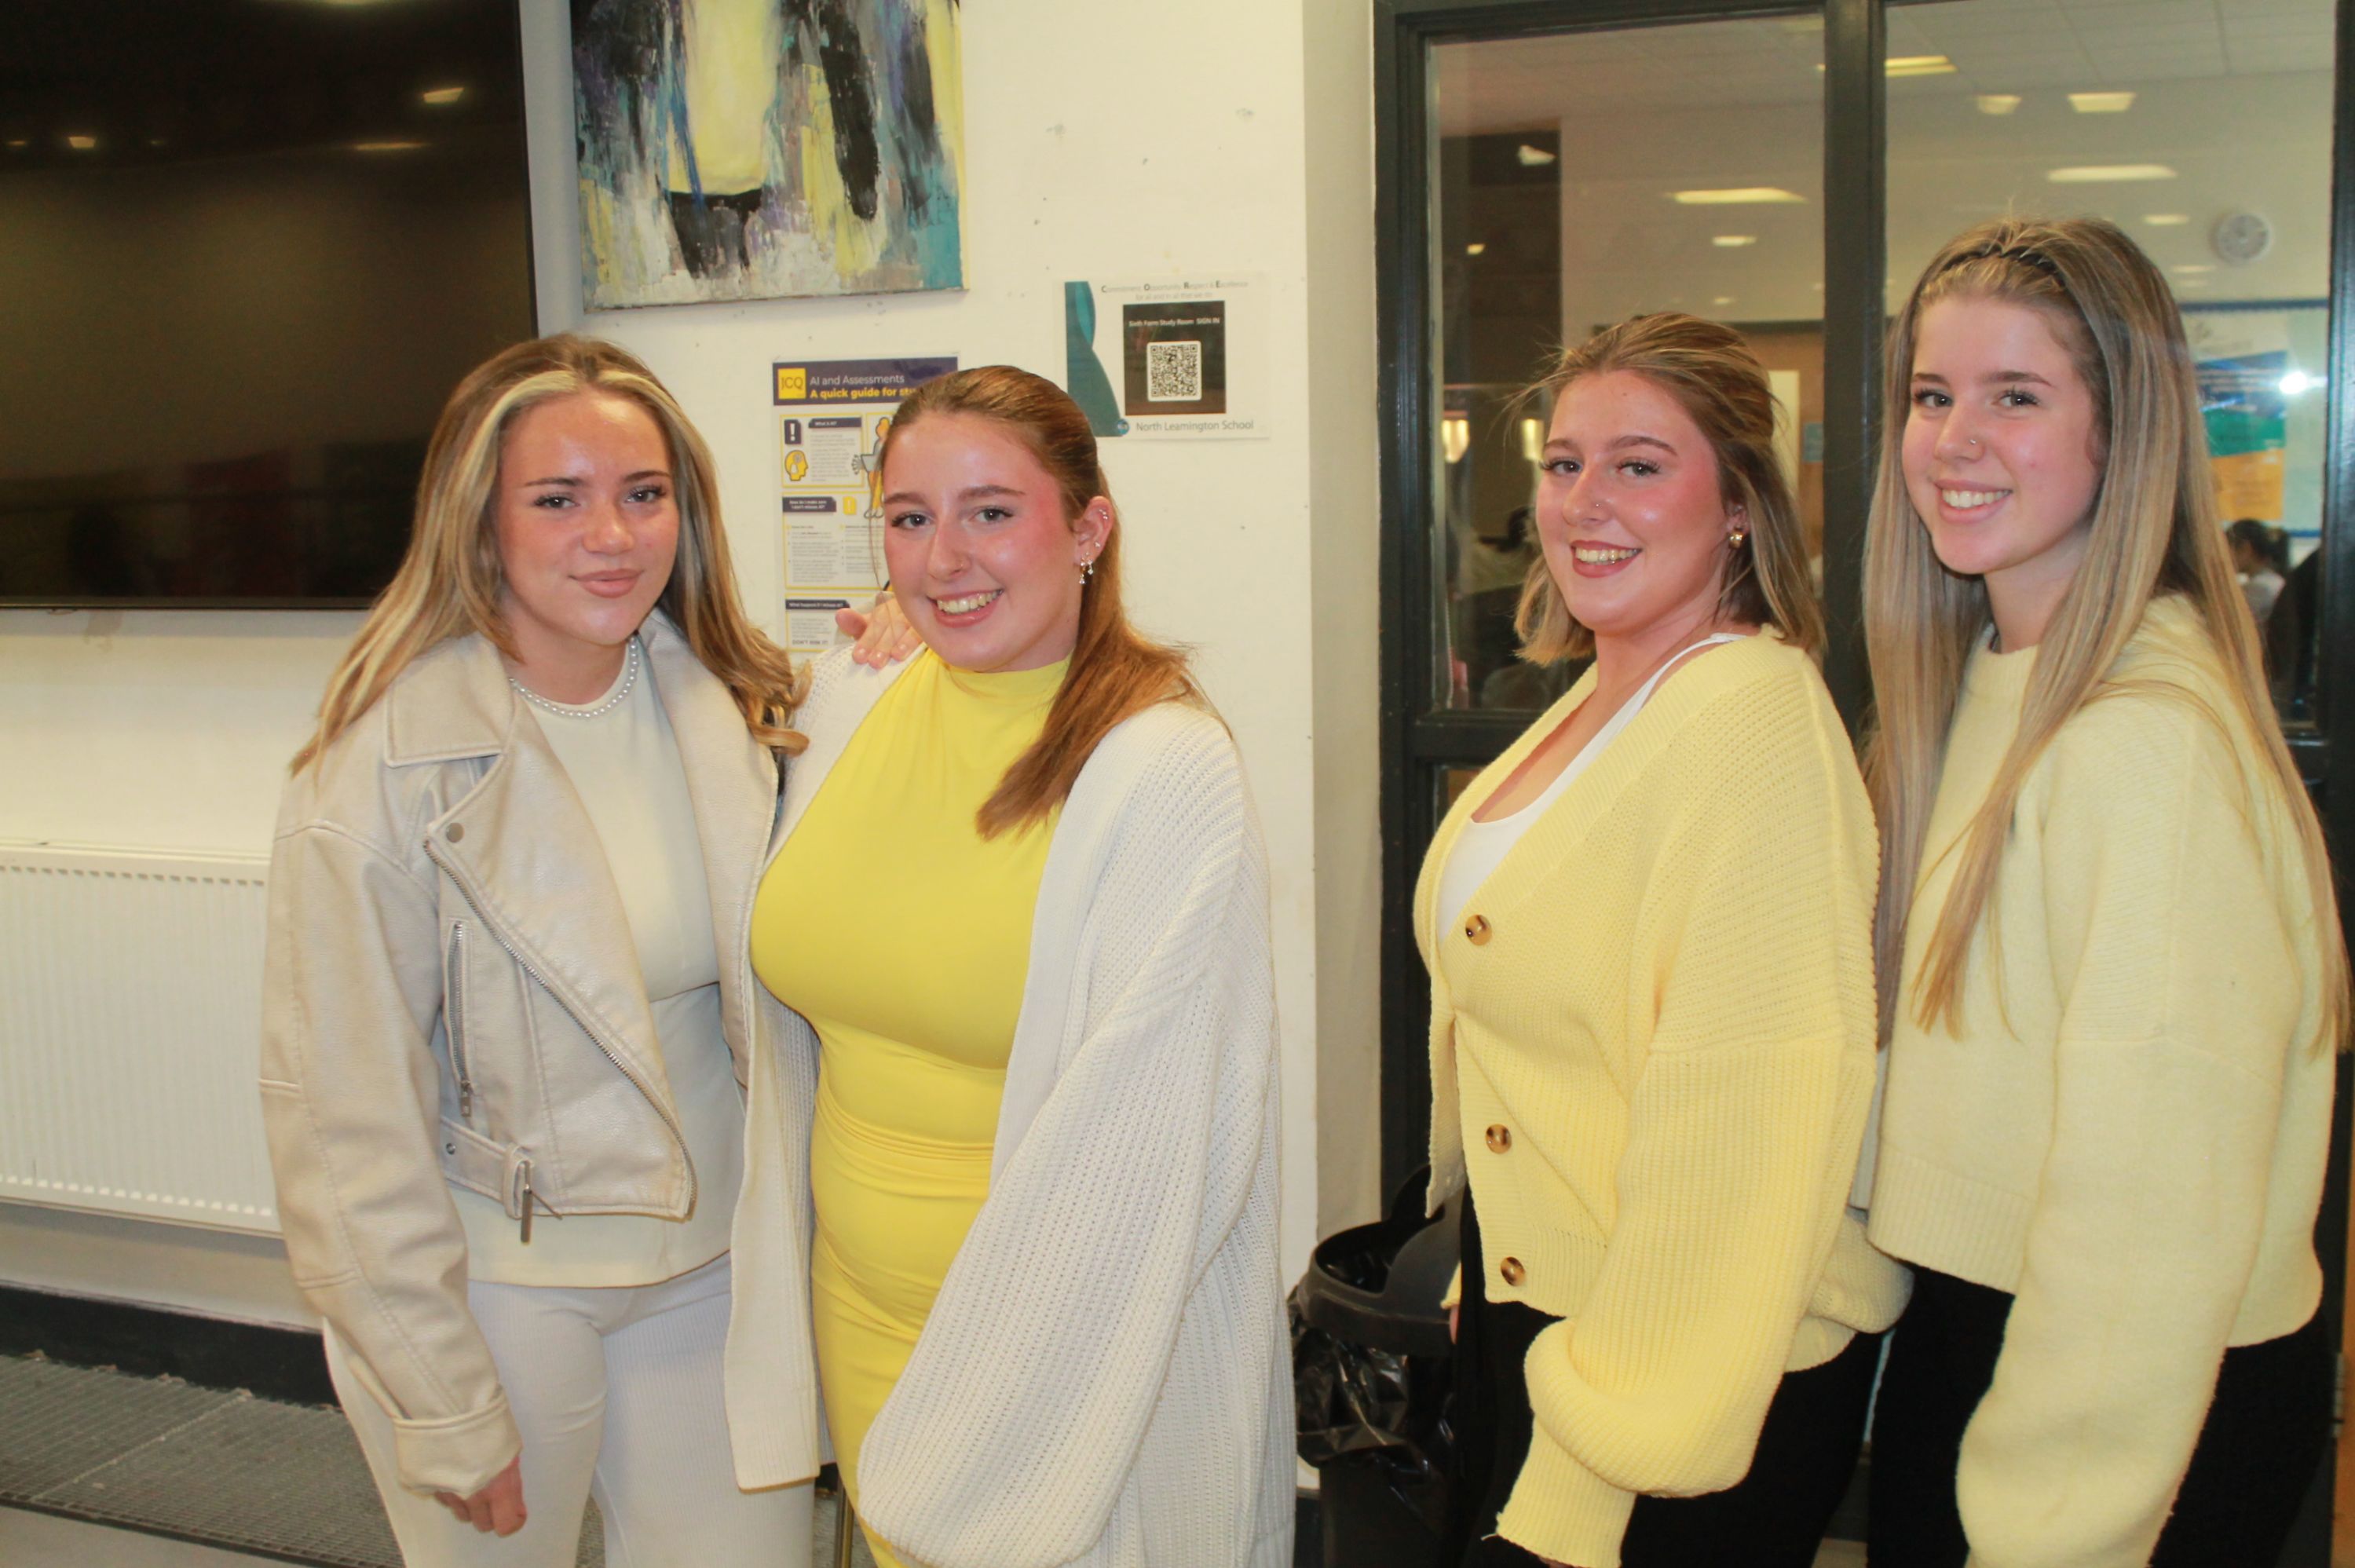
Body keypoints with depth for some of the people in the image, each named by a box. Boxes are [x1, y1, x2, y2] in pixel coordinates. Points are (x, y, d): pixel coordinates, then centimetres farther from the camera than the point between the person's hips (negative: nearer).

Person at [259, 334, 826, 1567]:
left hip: (713, 1266, 4)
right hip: (497, 1286, -4)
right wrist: (449, 1414, -11)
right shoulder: (381, 774, -17)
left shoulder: (729, 713, -2)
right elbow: (346, 1122, -14)